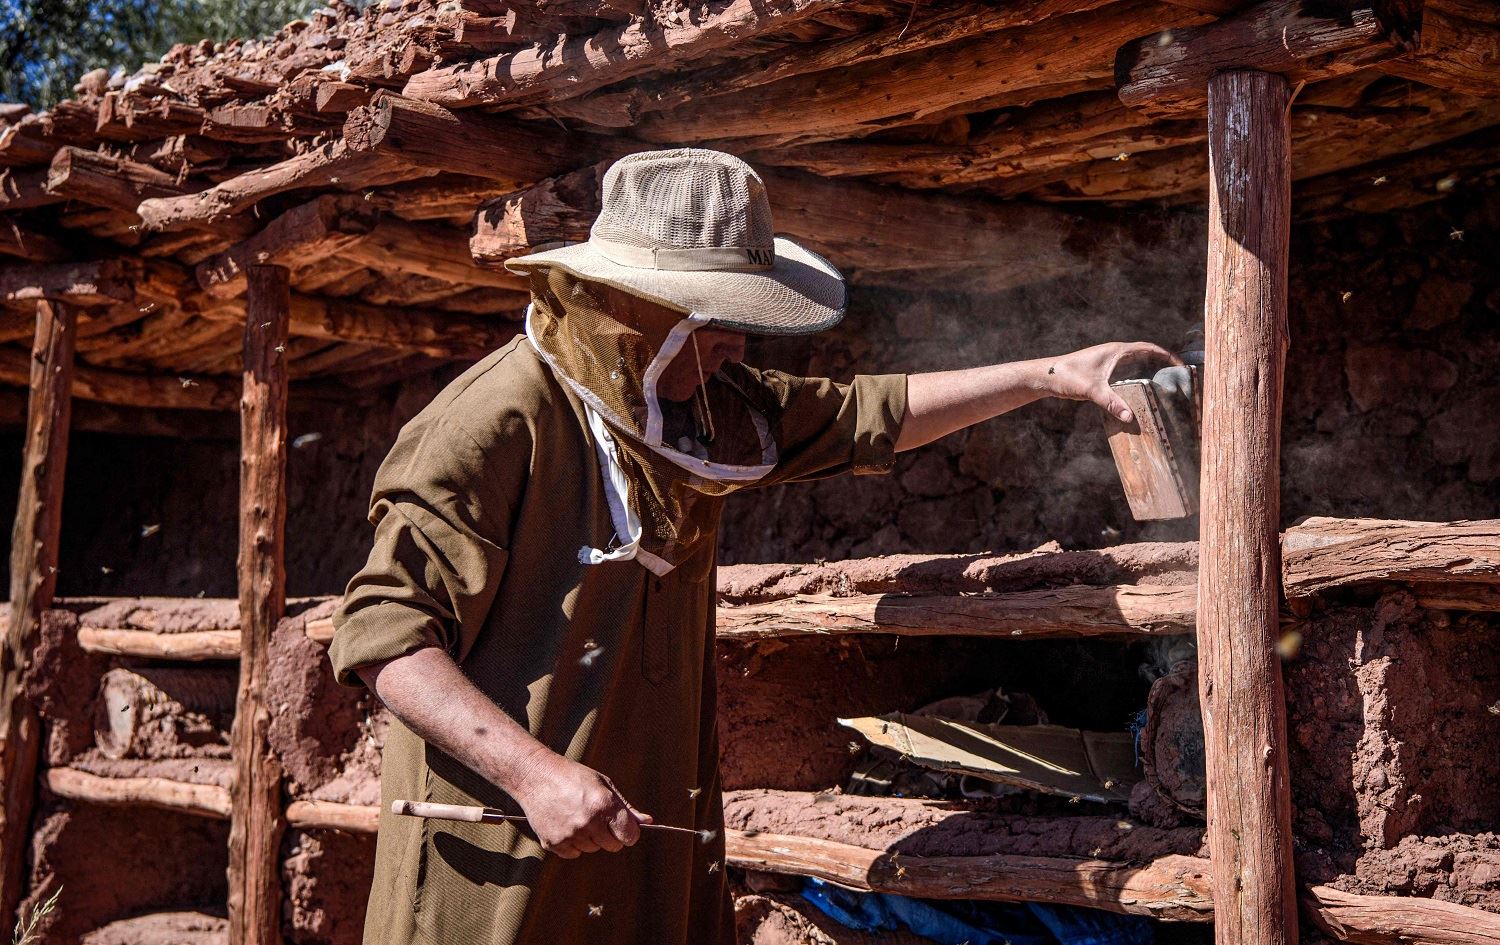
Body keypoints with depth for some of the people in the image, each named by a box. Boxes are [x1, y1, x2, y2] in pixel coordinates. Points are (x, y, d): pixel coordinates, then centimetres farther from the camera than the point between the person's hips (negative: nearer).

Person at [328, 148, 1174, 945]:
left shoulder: (703, 404, 10)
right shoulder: (498, 425, -17)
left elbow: (864, 417, 19)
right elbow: (384, 635, -20)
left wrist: (1051, 375, 16)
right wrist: (535, 773, -29)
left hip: (655, 837, 8)